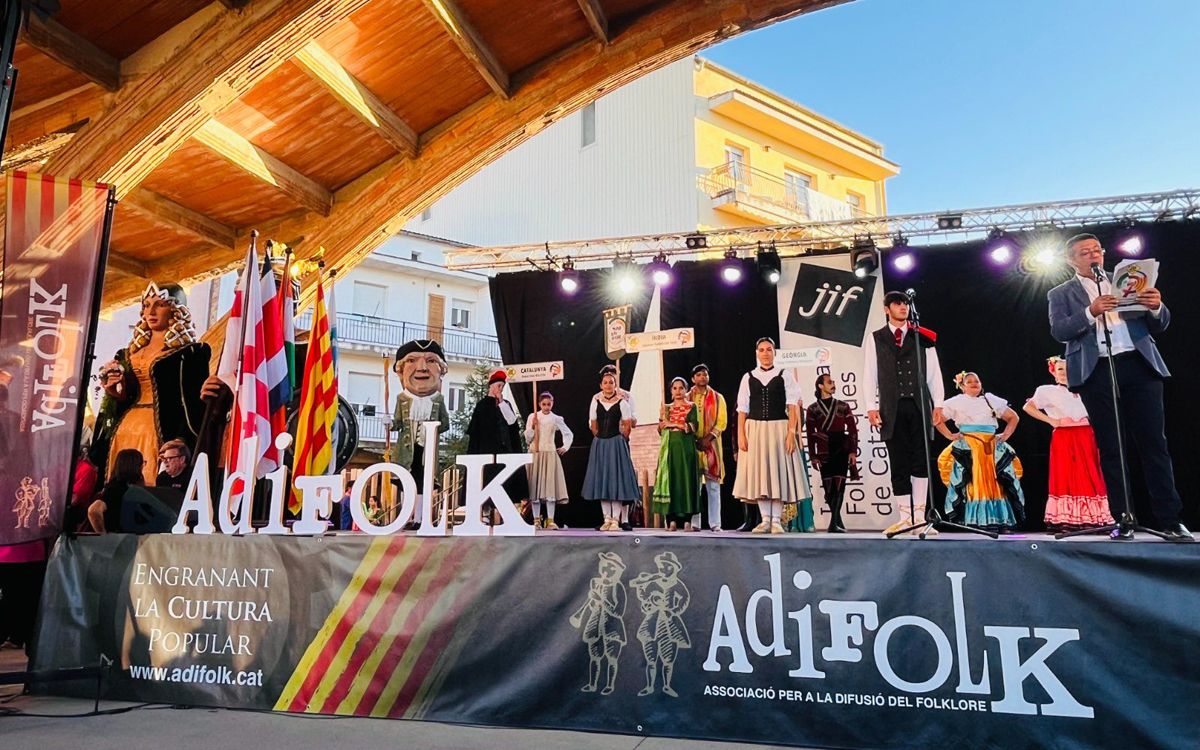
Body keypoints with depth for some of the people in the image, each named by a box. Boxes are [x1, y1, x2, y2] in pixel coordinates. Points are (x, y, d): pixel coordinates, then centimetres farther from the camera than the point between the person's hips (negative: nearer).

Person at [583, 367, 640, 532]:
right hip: (599, 444, 4)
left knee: (616, 478, -4)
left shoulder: (622, 402, -4)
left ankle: (615, 519, -2)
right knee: (601, 479, 4)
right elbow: (593, 425, 11)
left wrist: (620, 440, 4)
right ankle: (607, 518, 11)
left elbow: (628, 425, -1)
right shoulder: (595, 401, 5)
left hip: (617, 443, -3)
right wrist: (601, 439, 8)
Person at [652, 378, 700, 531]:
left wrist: (672, 423, -6)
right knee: (669, 479, -3)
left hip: (685, 447, -3)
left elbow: (693, 427, -6)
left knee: (686, 478, -7)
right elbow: (660, 430, 13)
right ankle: (672, 519, -2)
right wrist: (662, 417, -4)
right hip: (669, 447, 3)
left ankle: (687, 520, -6)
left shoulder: (691, 407, 7)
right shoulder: (666, 408, 17)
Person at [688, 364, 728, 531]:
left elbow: (722, 421, 1)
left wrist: (708, 438, -11)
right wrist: (694, 440, -7)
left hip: (711, 444, -1)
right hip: (692, 444, 1)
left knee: (713, 485, -3)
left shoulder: (717, 398, 9)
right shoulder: (687, 398, 11)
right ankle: (694, 523, 2)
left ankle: (715, 523, -1)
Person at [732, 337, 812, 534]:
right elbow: (742, 409, 7)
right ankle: (765, 520, 11)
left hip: (779, 429, -2)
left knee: (779, 472, -1)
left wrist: (791, 432, -12)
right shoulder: (748, 378, 9)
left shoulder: (784, 377, 4)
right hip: (755, 429, 2)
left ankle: (776, 520, 6)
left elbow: (792, 407, -1)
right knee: (759, 473, 3)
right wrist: (741, 435, -2)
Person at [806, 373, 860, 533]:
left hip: (841, 450, 0)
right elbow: (810, 434, 4)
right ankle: (837, 521, 17)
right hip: (824, 452, 0)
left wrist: (853, 452, -4)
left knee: (839, 485, -12)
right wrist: (813, 457, -1)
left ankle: (834, 523, -16)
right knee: (828, 487, 3)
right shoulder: (813, 409, 6)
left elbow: (853, 429, 5)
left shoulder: (843, 406, 8)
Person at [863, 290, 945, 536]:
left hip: (919, 406, 1)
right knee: (898, 464, 1)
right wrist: (872, 407, -3)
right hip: (892, 409, -1)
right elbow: (870, 375, 6)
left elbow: (934, 373, 10)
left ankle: (919, 515, 3)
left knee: (921, 461, -2)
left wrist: (938, 404, 2)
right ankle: (905, 517, 5)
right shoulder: (875, 339, 9)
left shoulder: (922, 337, 11)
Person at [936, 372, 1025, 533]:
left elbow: (1013, 417, 23)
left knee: (996, 483, -2)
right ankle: (974, 522, -7)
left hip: (992, 448, 3)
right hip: (967, 448, -3)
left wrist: (1005, 435, 9)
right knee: (973, 483, -9)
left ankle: (1001, 521, 2)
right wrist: (949, 435, -3)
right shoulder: (957, 402, 9)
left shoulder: (991, 400, 18)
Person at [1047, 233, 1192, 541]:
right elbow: (1058, 331, -5)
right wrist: (1091, 312, -21)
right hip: (1096, 372, -2)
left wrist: (1156, 307, -8)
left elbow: (1159, 326, 14)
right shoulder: (1061, 293, 11)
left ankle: (1171, 520, 1)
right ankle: (1124, 520, 5)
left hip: (1138, 366, 2)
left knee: (1154, 443, -2)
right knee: (1109, 449, 0)